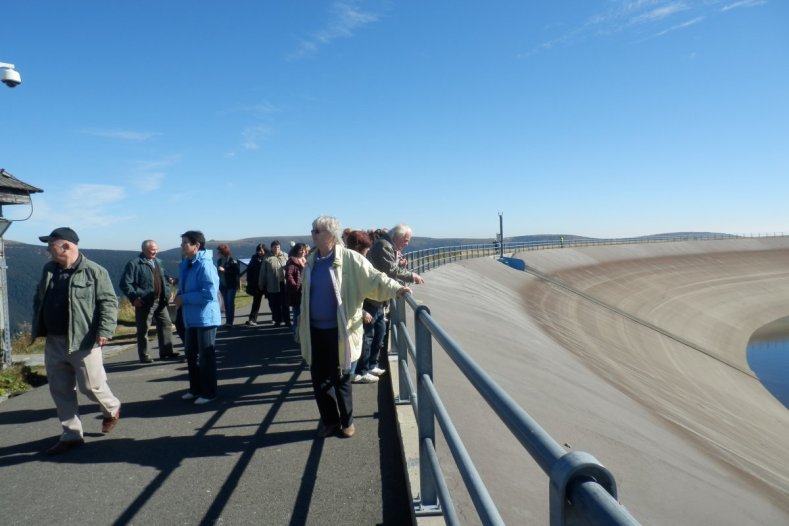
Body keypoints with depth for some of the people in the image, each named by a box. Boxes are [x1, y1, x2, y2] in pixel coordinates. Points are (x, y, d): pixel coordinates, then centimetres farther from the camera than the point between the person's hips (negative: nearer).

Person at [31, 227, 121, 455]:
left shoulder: (94, 271, -11)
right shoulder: (49, 269, 9)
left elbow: (109, 302, -12)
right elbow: (38, 299, 19)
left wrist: (105, 330, -20)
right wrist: (37, 328, 11)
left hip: (83, 342, -6)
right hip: (54, 342, 7)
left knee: (91, 385, 0)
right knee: (60, 390, 10)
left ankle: (112, 409, 31)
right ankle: (71, 435, 22)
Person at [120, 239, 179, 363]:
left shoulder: (157, 262, 14)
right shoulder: (134, 264, -10)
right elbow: (125, 283, -12)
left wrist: (168, 279, 6)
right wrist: (134, 297, -18)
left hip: (160, 301, 7)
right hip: (145, 303, -7)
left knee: (166, 324, 8)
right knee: (143, 329, 3)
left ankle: (166, 352, 16)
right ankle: (144, 356, 13)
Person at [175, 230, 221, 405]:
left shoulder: (205, 265, -19)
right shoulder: (185, 264, 10)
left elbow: (210, 293, -25)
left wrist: (185, 299, -18)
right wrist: (179, 296, 0)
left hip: (205, 318, -9)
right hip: (191, 318, 9)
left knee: (206, 356, 2)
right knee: (191, 354, 18)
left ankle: (209, 393, 15)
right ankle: (195, 389, 33)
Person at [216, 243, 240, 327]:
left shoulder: (233, 260, -11)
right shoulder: (219, 260, 8)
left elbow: (236, 272, -18)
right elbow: (218, 272, 17)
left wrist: (224, 270, -21)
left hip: (231, 285, -6)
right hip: (223, 285, 6)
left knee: (230, 303, -6)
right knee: (226, 303, 10)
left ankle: (230, 321, -5)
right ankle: (227, 321, 16)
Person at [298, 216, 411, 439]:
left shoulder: (349, 259, -11)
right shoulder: (311, 261, 7)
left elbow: (373, 277, -16)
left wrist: (395, 288, -33)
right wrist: (302, 325, 17)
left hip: (338, 330, -5)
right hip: (315, 330, 5)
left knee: (340, 378, 8)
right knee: (319, 377, 12)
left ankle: (347, 421, 29)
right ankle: (329, 420, 31)